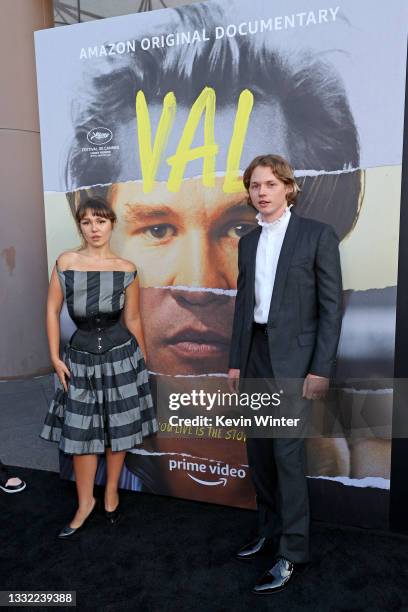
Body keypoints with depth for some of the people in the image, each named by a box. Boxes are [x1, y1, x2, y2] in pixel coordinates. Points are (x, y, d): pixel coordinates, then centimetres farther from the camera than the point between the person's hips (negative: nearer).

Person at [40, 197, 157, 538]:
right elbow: (53, 311, 1)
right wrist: (55, 358, -2)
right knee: (81, 434, 8)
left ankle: (111, 493, 33)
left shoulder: (126, 270, -4)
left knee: (119, 430, 11)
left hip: (121, 355, 0)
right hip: (81, 357, 1)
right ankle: (85, 502, 28)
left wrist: (143, 361, 9)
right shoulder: (65, 263, -4)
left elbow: (133, 319, 3)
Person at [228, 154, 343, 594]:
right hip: (255, 355, 6)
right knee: (259, 450, 13)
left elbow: (332, 305, -8)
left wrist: (321, 368, -13)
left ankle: (292, 553, 14)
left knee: (286, 453, -4)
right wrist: (236, 361, 10)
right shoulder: (247, 242, 12)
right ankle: (270, 531, 32)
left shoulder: (317, 235, -5)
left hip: (293, 358, -6)